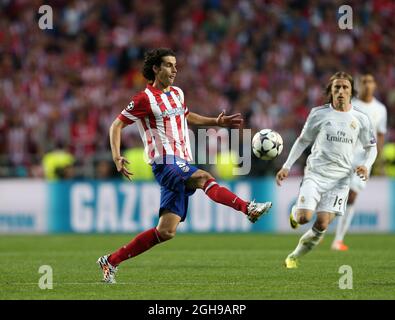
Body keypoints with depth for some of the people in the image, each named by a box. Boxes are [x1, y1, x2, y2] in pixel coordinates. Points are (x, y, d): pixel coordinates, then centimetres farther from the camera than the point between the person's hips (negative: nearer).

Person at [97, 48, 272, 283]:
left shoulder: (177, 93, 17)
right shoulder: (145, 99, -5)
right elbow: (117, 125, -1)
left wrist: (217, 122, 26)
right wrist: (117, 158, -15)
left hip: (182, 165, 7)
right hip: (165, 163, -7)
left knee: (166, 232, 1)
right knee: (205, 178, -33)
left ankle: (111, 261, 9)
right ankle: (248, 208, -52)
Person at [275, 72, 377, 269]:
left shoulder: (360, 119, 5)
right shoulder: (319, 114, 2)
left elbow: (371, 147, 16)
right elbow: (302, 141, 12)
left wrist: (365, 165, -5)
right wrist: (286, 167, 5)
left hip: (340, 178, 1)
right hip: (315, 173, -1)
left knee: (322, 225, -10)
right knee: (304, 217, -19)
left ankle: (295, 256, 11)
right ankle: (295, 213, 20)